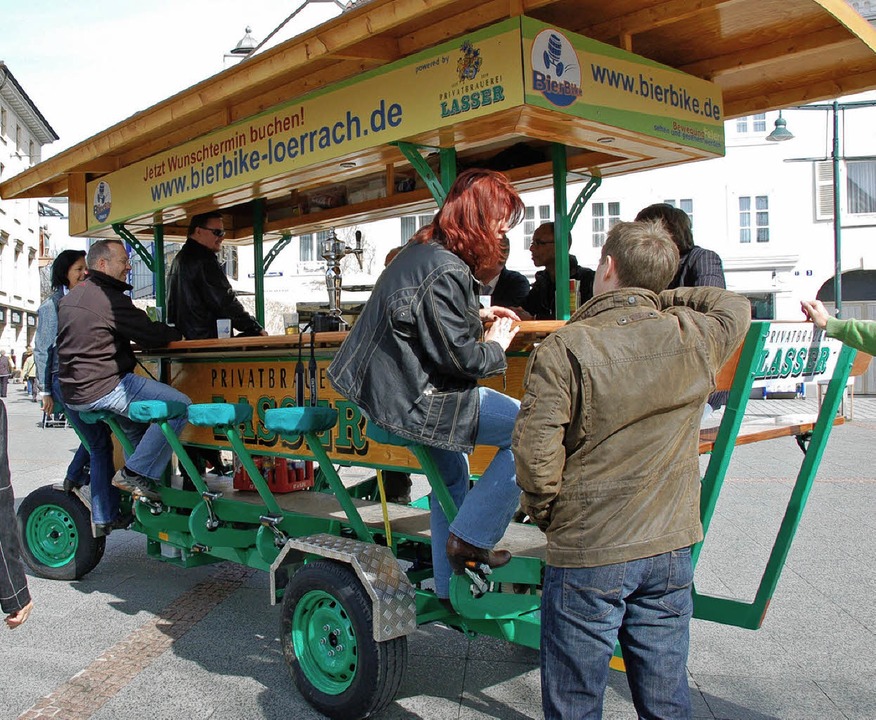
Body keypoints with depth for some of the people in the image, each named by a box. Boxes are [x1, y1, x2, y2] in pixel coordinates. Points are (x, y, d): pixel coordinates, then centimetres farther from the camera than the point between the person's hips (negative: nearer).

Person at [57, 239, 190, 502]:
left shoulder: (70, 297, 18)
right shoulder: (109, 299, -13)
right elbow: (151, 334, -10)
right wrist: (178, 333, 8)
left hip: (72, 392, 10)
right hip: (103, 389, -10)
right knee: (179, 405, -15)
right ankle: (135, 474, -12)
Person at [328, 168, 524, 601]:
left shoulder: (421, 251, 10)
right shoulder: (445, 270, -22)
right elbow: (457, 356, -22)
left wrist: (477, 316, 17)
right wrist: (497, 345, -2)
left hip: (395, 388, 11)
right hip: (416, 401, -11)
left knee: (451, 476, 24)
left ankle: (447, 591, 36)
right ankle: (471, 537, -4)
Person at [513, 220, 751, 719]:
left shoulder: (565, 348, -13)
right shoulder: (694, 340, -1)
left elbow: (535, 449, -18)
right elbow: (737, 307, 22)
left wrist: (545, 512, -1)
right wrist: (662, 298, 18)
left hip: (587, 554, -4)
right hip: (671, 549, 4)